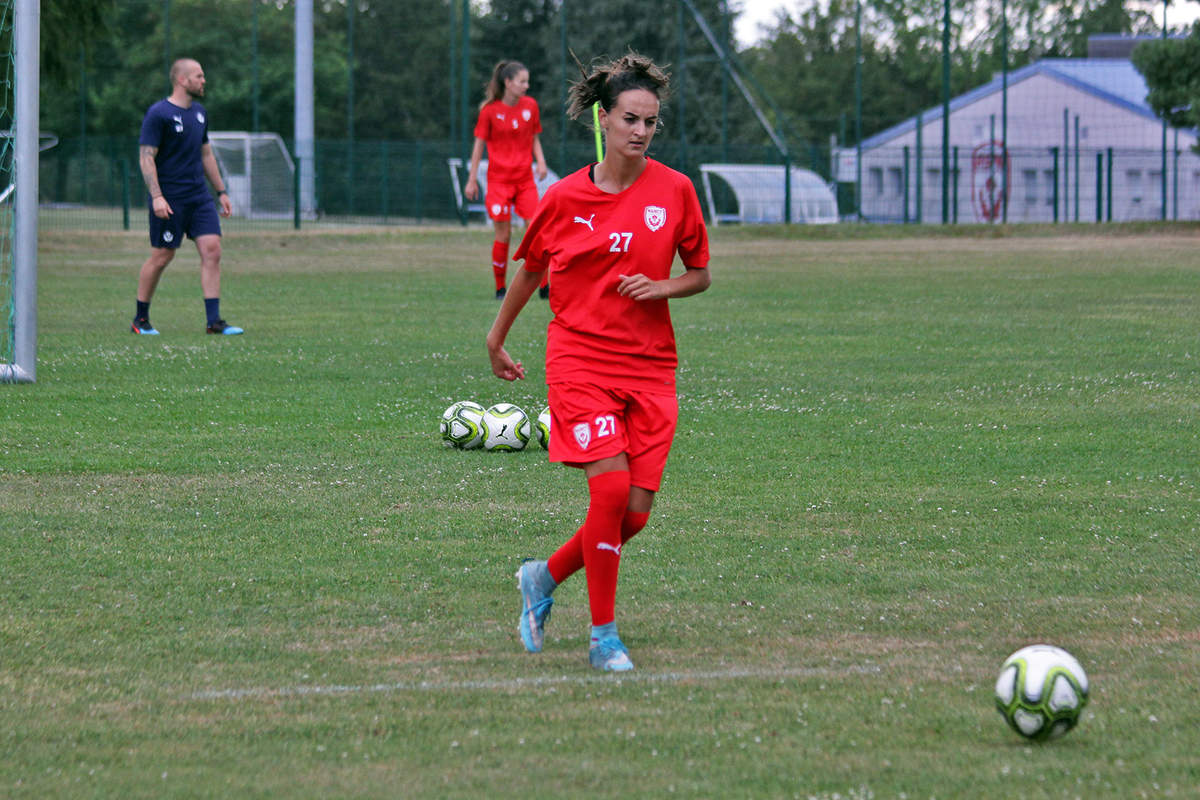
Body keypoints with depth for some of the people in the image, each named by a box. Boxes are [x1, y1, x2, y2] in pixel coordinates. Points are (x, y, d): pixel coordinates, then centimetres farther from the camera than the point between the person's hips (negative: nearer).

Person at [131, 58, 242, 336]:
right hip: (169, 200, -7)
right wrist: (157, 197, -22)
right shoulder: (158, 114, -9)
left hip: (199, 197, 7)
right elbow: (146, 158, -13)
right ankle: (140, 319, 14)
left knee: (212, 250, -6)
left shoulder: (198, 112, 14)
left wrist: (221, 192, 21)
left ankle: (214, 321, -6)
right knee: (161, 257, -1)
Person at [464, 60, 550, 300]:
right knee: (503, 235, -4)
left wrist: (541, 161, -3)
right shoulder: (490, 110, -5)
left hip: (525, 179, 3)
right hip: (499, 179, -3)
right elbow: (479, 144, 1)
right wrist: (472, 179, 1)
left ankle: (544, 287, -1)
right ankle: (501, 288, 9)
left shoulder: (530, 105, 4)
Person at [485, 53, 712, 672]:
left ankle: (546, 576, 25)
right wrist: (497, 339, 24)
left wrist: (662, 286, -9)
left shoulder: (674, 190, 1)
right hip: (580, 360, -3)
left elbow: (700, 274, 12)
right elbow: (530, 270, 15)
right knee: (611, 488, -18)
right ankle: (603, 636, -5)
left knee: (636, 512, -3)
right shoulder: (565, 198, -2)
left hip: (649, 367, 3)